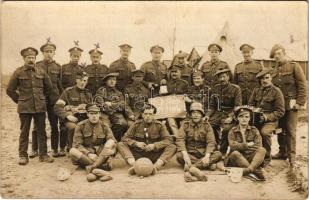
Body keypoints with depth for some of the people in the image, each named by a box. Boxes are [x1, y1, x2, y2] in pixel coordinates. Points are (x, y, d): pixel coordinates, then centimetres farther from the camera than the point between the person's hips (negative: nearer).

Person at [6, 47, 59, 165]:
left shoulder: (41, 72, 7)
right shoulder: (18, 73, 0)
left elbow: (49, 89, 14)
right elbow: (10, 90, 6)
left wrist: (55, 101, 9)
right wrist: (19, 100, 4)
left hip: (40, 106, 2)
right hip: (24, 108, -2)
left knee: (41, 131, 6)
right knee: (24, 132, 5)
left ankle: (43, 154, 15)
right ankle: (23, 156, 14)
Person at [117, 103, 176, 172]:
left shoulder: (160, 125, 2)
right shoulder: (136, 124, 4)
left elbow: (169, 140, -6)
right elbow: (125, 138, 2)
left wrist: (154, 145, -20)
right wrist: (136, 143, -17)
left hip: (154, 156, -1)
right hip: (138, 154, 1)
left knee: (173, 147, -23)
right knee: (120, 144, -18)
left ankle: (156, 166, -43)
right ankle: (134, 165, -42)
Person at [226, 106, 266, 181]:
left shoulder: (254, 130, 9)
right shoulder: (233, 131, 4)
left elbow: (258, 146, -6)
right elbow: (232, 145, -13)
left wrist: (241, 146, -14)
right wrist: (247, 145, -13)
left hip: (251, 157, 2)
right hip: (238, 158, -1)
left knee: (262, 150, -25)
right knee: (234, 153, -34)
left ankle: (248, 170, -47)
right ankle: (256, 171, -38)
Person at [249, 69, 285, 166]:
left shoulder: (276, 92, 0)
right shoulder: (256, 90, 13)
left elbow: (280, 112, -3)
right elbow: (250, 104, 19)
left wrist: (266, 117, -16)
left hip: (271, 120, -4)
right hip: (256, 119, 4)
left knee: (264, 132, -35)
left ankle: (267, 157, -9)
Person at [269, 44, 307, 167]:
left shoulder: (294, 66, -2)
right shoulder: (273, 71, 13)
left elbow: (303, 86, -6)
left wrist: (299, 103, -11)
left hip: (291, 105, -5)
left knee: (290, 130, -4)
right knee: (280, 130, 10)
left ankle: (291, 155, 3)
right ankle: (282, 152, 23)